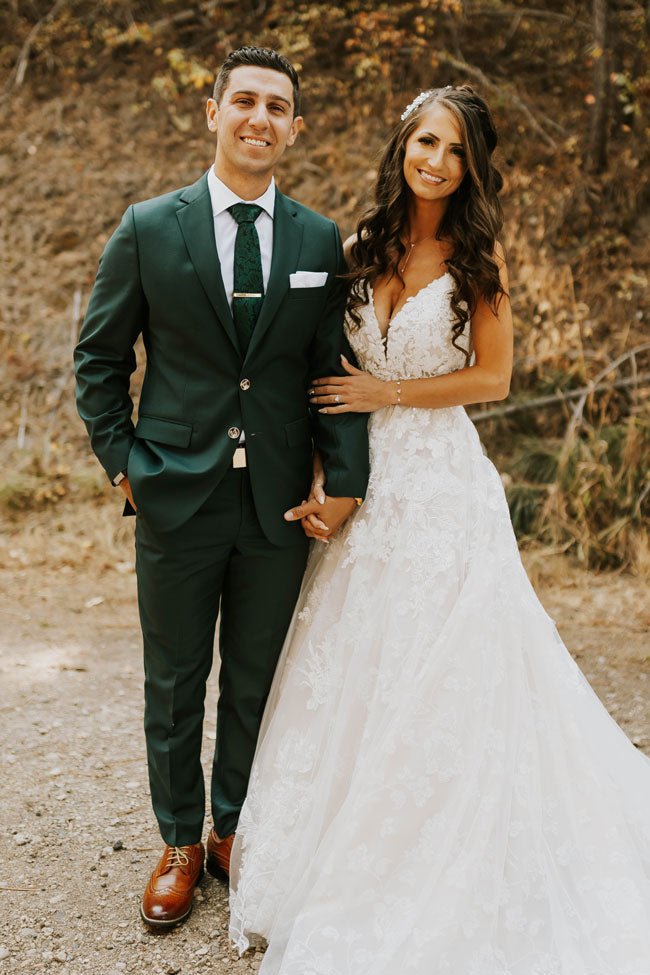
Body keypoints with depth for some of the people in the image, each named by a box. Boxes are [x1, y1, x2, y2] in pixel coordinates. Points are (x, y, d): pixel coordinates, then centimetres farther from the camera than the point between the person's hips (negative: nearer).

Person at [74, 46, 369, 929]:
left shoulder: (320, 241, 3)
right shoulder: (149, 229, -1)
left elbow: (335, 369, 4)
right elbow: (99, 357, 5)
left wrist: (345, 479, -6)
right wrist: (121, 458, -2)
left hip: (280, 505, 2)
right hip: (177, 498, -1)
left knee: (256, 684, 15)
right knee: (174, 685, 12)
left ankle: (236, 831, 36)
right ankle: (181, 843, 32)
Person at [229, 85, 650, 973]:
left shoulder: (477, 254, -2)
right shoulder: (360, 250, 8)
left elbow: (492, 376, -4)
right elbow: (332, 378, 9)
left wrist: (386, 393, -8)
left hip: (442, 481, -4)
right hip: (368, 481, 4)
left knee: (439, 675, 3)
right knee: (353, 669, 10)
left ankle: (439, 876, 22)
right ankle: (352, 855, 30)